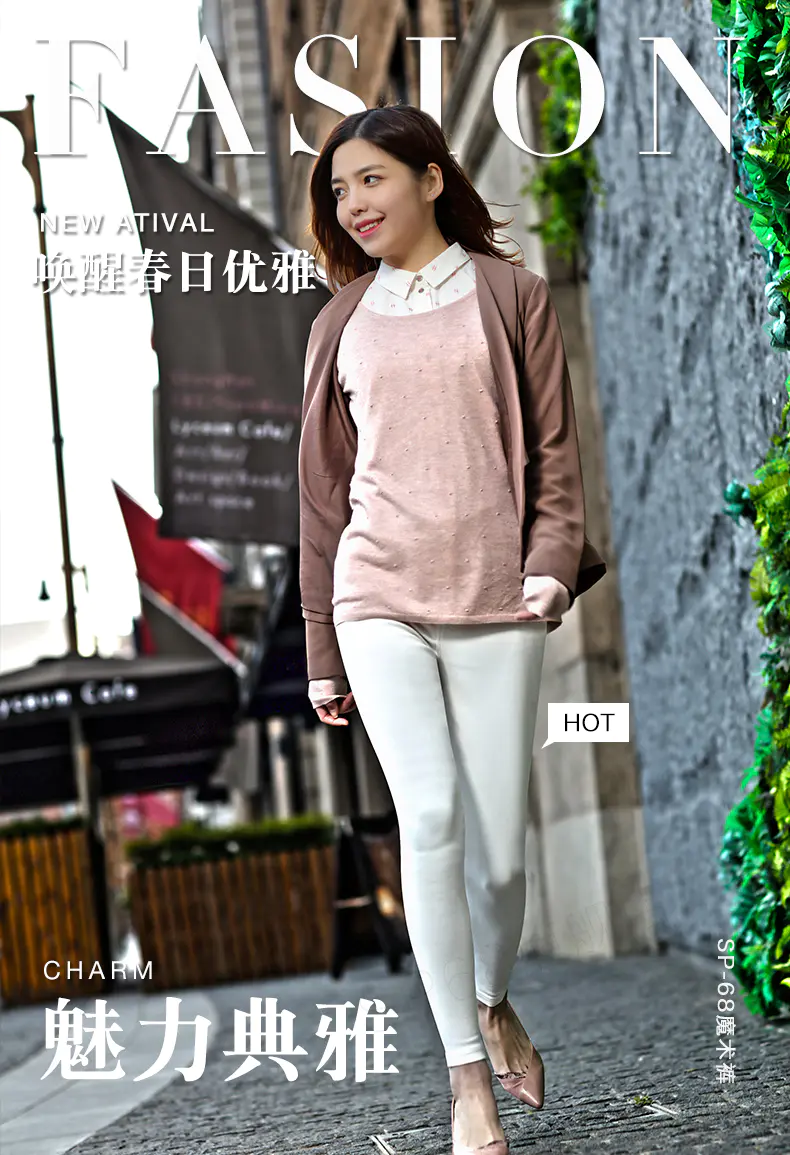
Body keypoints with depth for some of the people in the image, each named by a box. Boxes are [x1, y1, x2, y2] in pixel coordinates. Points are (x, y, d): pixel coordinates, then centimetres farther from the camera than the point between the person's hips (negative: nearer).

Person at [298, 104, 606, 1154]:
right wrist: (322, 651, 14)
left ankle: (494, 1002, 31)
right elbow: (323, 488, 15)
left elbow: (552, 448, 4)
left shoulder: (509, 293, 7)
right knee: (430, 819, -15)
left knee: (501, 845, 0)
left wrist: (551, 564, -13)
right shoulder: (341, 322, 13)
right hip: (379, 602, 1)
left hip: (495, 605, -1)